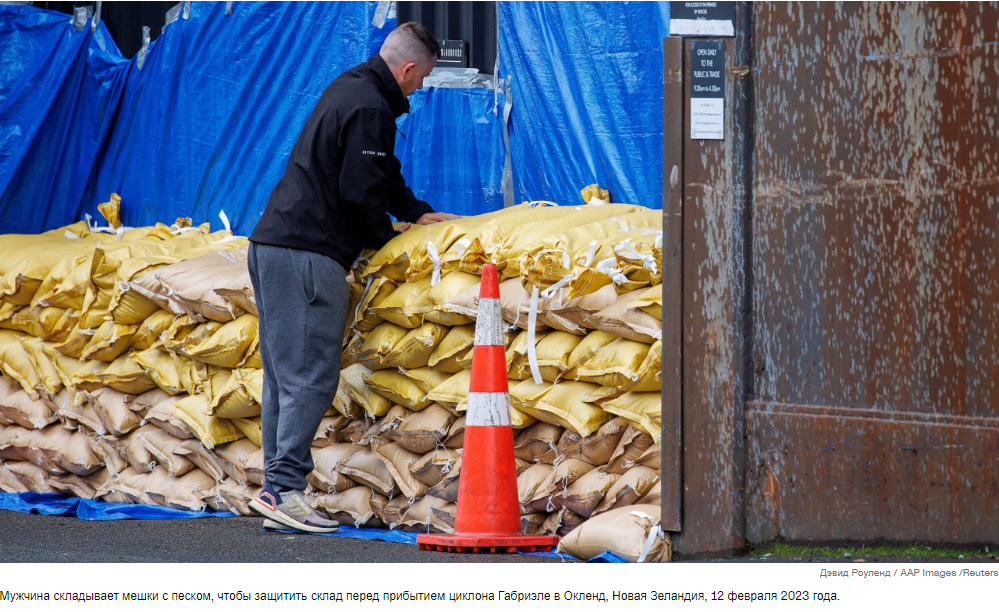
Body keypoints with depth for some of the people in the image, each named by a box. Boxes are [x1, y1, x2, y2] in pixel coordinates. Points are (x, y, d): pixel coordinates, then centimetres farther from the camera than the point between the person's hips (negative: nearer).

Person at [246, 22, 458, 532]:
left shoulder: (347, 89, 20)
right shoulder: (370, 109, -13)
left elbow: (380, 173, 31)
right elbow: (359, 193, -15)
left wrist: (417, 212, 28)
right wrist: (385, 238, 1)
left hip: (271, 244, 10)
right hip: (308, 255, -10)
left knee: (284, 374, 10)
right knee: (311, 375, -10)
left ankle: (276, 489, 10)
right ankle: (286, 488, -15)